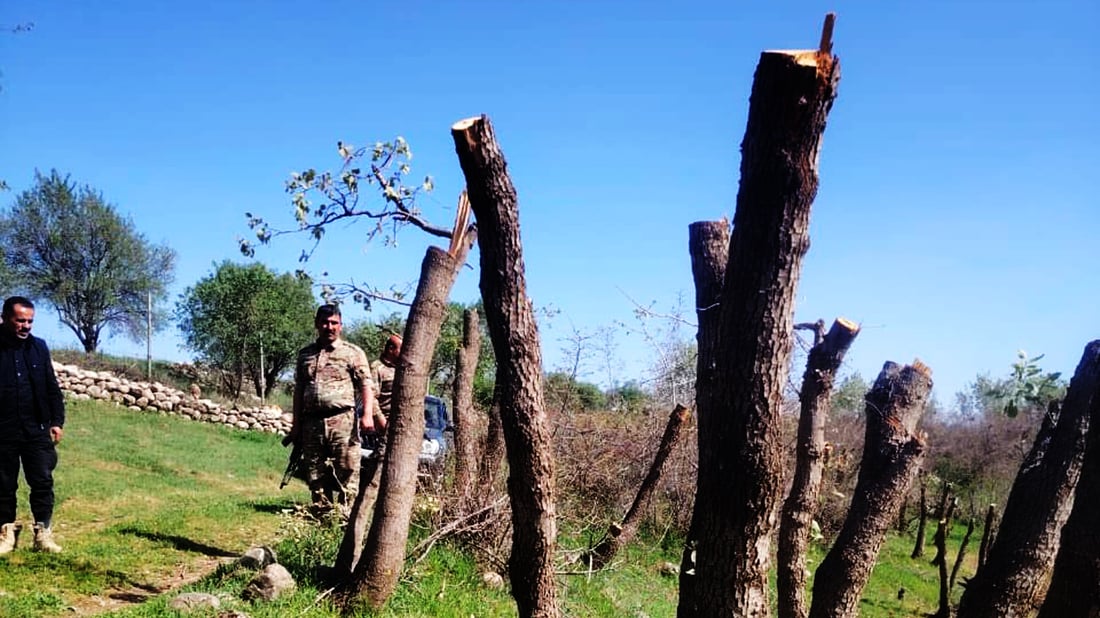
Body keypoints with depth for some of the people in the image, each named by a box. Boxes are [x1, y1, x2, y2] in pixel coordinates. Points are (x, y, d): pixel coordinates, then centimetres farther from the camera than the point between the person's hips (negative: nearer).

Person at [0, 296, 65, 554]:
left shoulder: (39, 347, 5)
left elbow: (52, 388, 9)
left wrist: (56, 421, 3)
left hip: (37, 429, 2)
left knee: (43, 482, 2)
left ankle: (43, 534, 10)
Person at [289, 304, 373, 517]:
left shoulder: (353, 353, 5)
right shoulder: (305, 354, 18)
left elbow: (366, 385, -2)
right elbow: (299, 390, 20)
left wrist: (367, 415, -16)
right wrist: (296, 424, 15)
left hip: (343, 421, -4)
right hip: (312, 423, 5)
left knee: (347, 472, -8)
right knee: (315, 475, 8)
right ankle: (321, 514, 16)